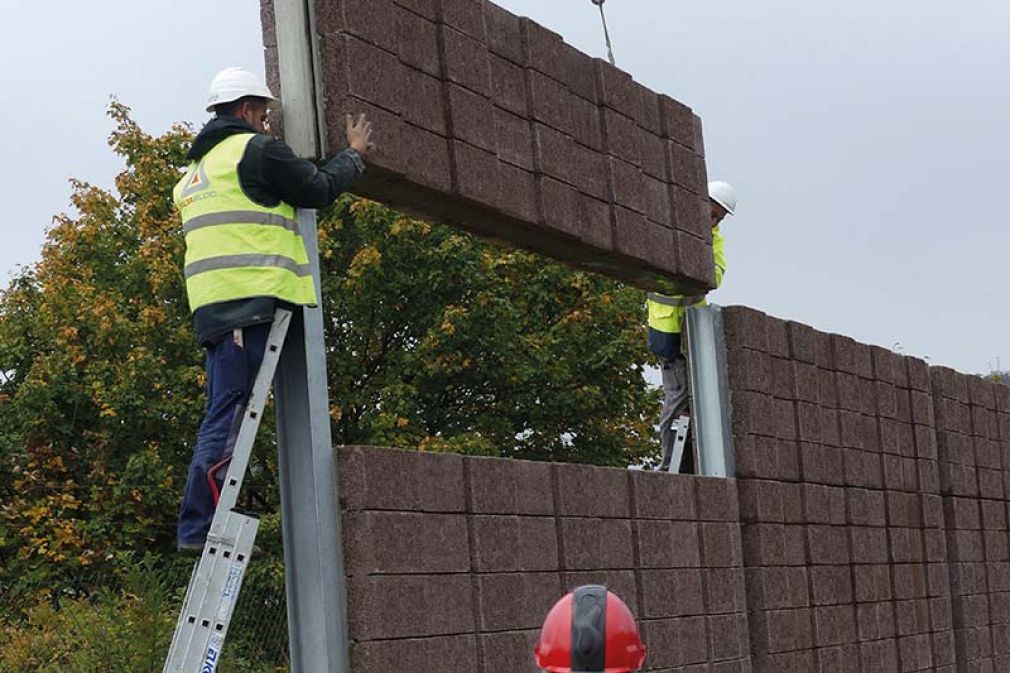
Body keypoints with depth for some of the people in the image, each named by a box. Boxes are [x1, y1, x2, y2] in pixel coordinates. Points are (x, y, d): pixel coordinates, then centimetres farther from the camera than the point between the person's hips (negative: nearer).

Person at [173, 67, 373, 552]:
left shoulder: (196, 169, 26)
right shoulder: (253, 148, -1)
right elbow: (320, 189, 2)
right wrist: (354, 154, 19)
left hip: (213, 307, 9)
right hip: (249, 299, -9)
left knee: (224, 416, 9)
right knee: (228, 416, -12)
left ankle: (201, 527, 4)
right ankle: (198, 527, -18)